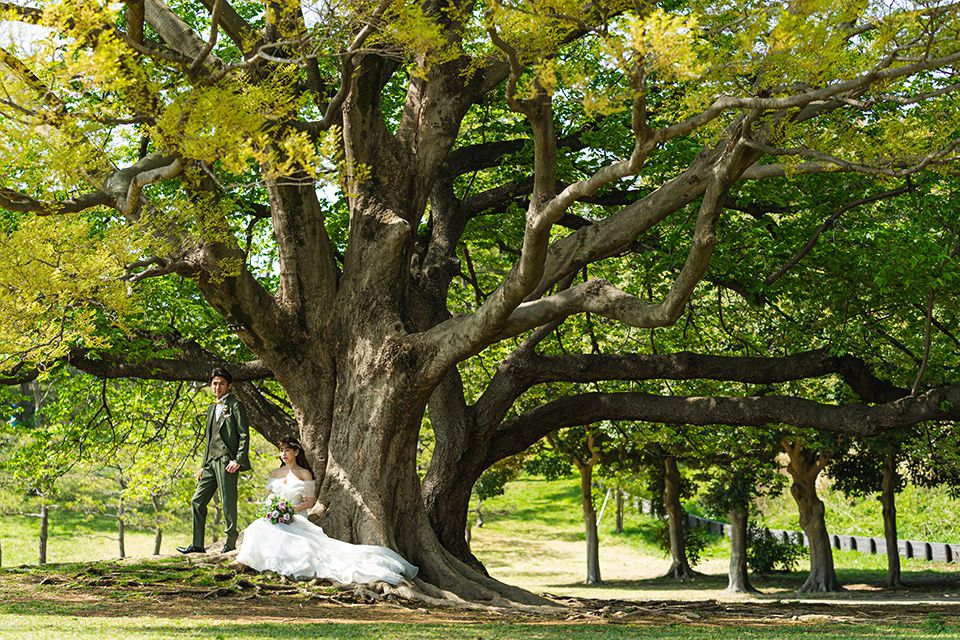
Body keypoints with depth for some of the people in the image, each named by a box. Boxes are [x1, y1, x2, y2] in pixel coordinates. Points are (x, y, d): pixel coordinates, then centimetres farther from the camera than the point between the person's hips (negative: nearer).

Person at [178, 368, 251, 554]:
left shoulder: (236, 405, -2)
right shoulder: (212, 409, 23)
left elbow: (244, 435, -8)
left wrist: (238, 460, -18)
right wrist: (203, 466, 19)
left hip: (227, 460, -8)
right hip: (211, 461, 8)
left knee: (228, 503, -5)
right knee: (198, 501, 6)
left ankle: (230, 542, 3)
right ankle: (197, 545, 9)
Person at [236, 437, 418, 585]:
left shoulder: (304, 474, 5)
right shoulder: (275, 474, 19)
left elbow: (310, 501, 1)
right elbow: (268, 498, 19)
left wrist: (292, 509, -15)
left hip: (296, 519, -4)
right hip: (274, 519, 4)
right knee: (260, 530, -30)